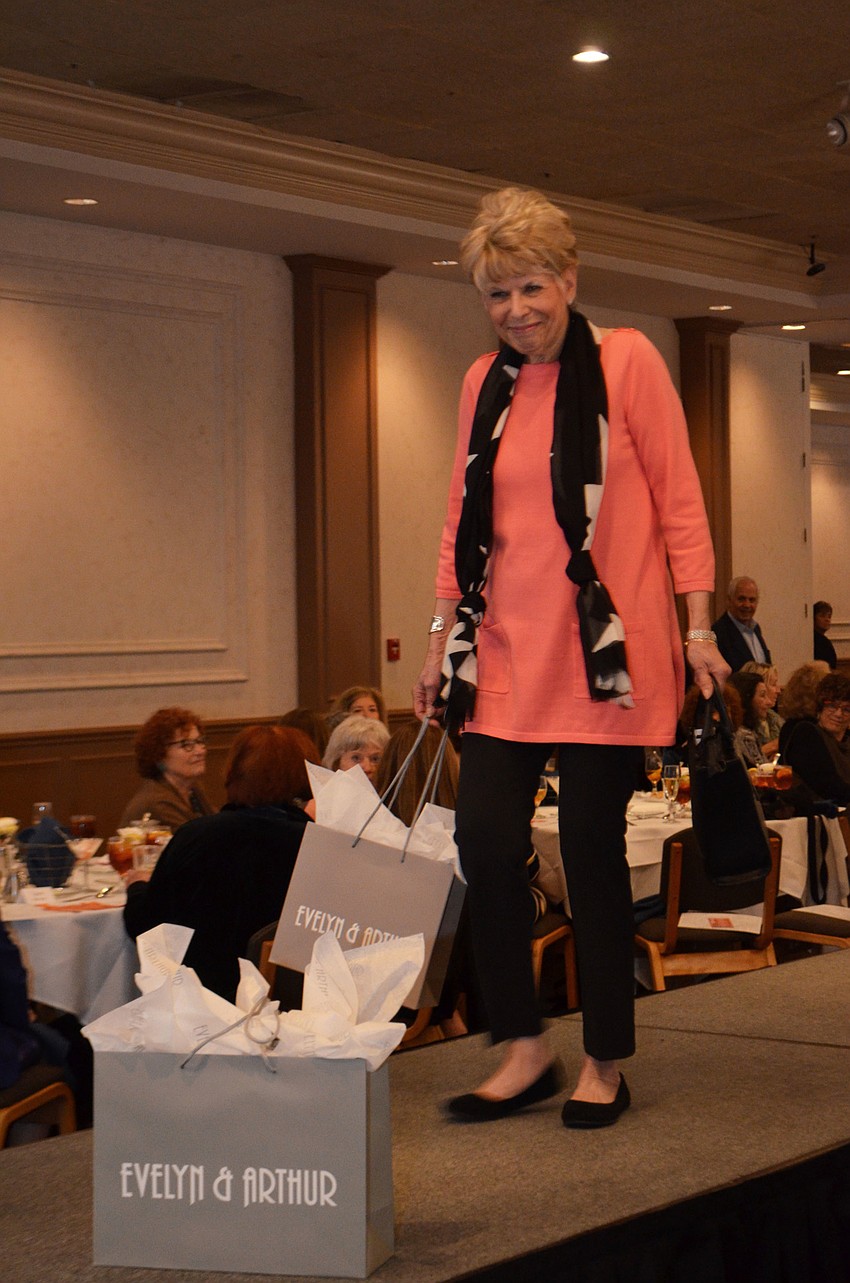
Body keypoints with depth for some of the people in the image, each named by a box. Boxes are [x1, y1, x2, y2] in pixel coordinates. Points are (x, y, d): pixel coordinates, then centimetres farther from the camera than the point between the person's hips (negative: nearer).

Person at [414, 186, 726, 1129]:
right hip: (507, 653, 4)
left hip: (606, 651, -4)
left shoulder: (626, 361, -1)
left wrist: (697, 627, -6)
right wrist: (439, 642, 13)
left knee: (592, 848, 0)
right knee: (485, 840, -5)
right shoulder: (485, 385, 12)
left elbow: (678, 501, -1)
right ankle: (523, 1050, 10)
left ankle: (606, 1064, 15)